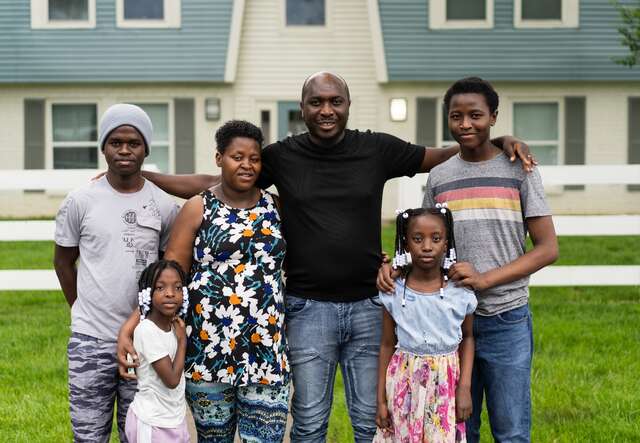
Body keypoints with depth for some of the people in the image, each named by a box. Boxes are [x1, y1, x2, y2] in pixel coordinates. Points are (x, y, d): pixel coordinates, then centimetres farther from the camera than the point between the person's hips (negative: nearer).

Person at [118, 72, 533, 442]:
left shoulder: (377, 149, 1)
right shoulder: (282, 156, 0)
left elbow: (440, 157, 12)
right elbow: (211, 183, 7)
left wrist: (499, 143, -2)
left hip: (368, 306, 1)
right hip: (309, 307, 0)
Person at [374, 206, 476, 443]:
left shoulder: (460, 292, -6)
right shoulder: (395, 292, -5)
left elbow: (467, 337, 8)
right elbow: (387, 345, 3)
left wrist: (465, 387, -1)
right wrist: (381, 399, 3)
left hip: (446, 384, 0)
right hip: (405, 385, 0)